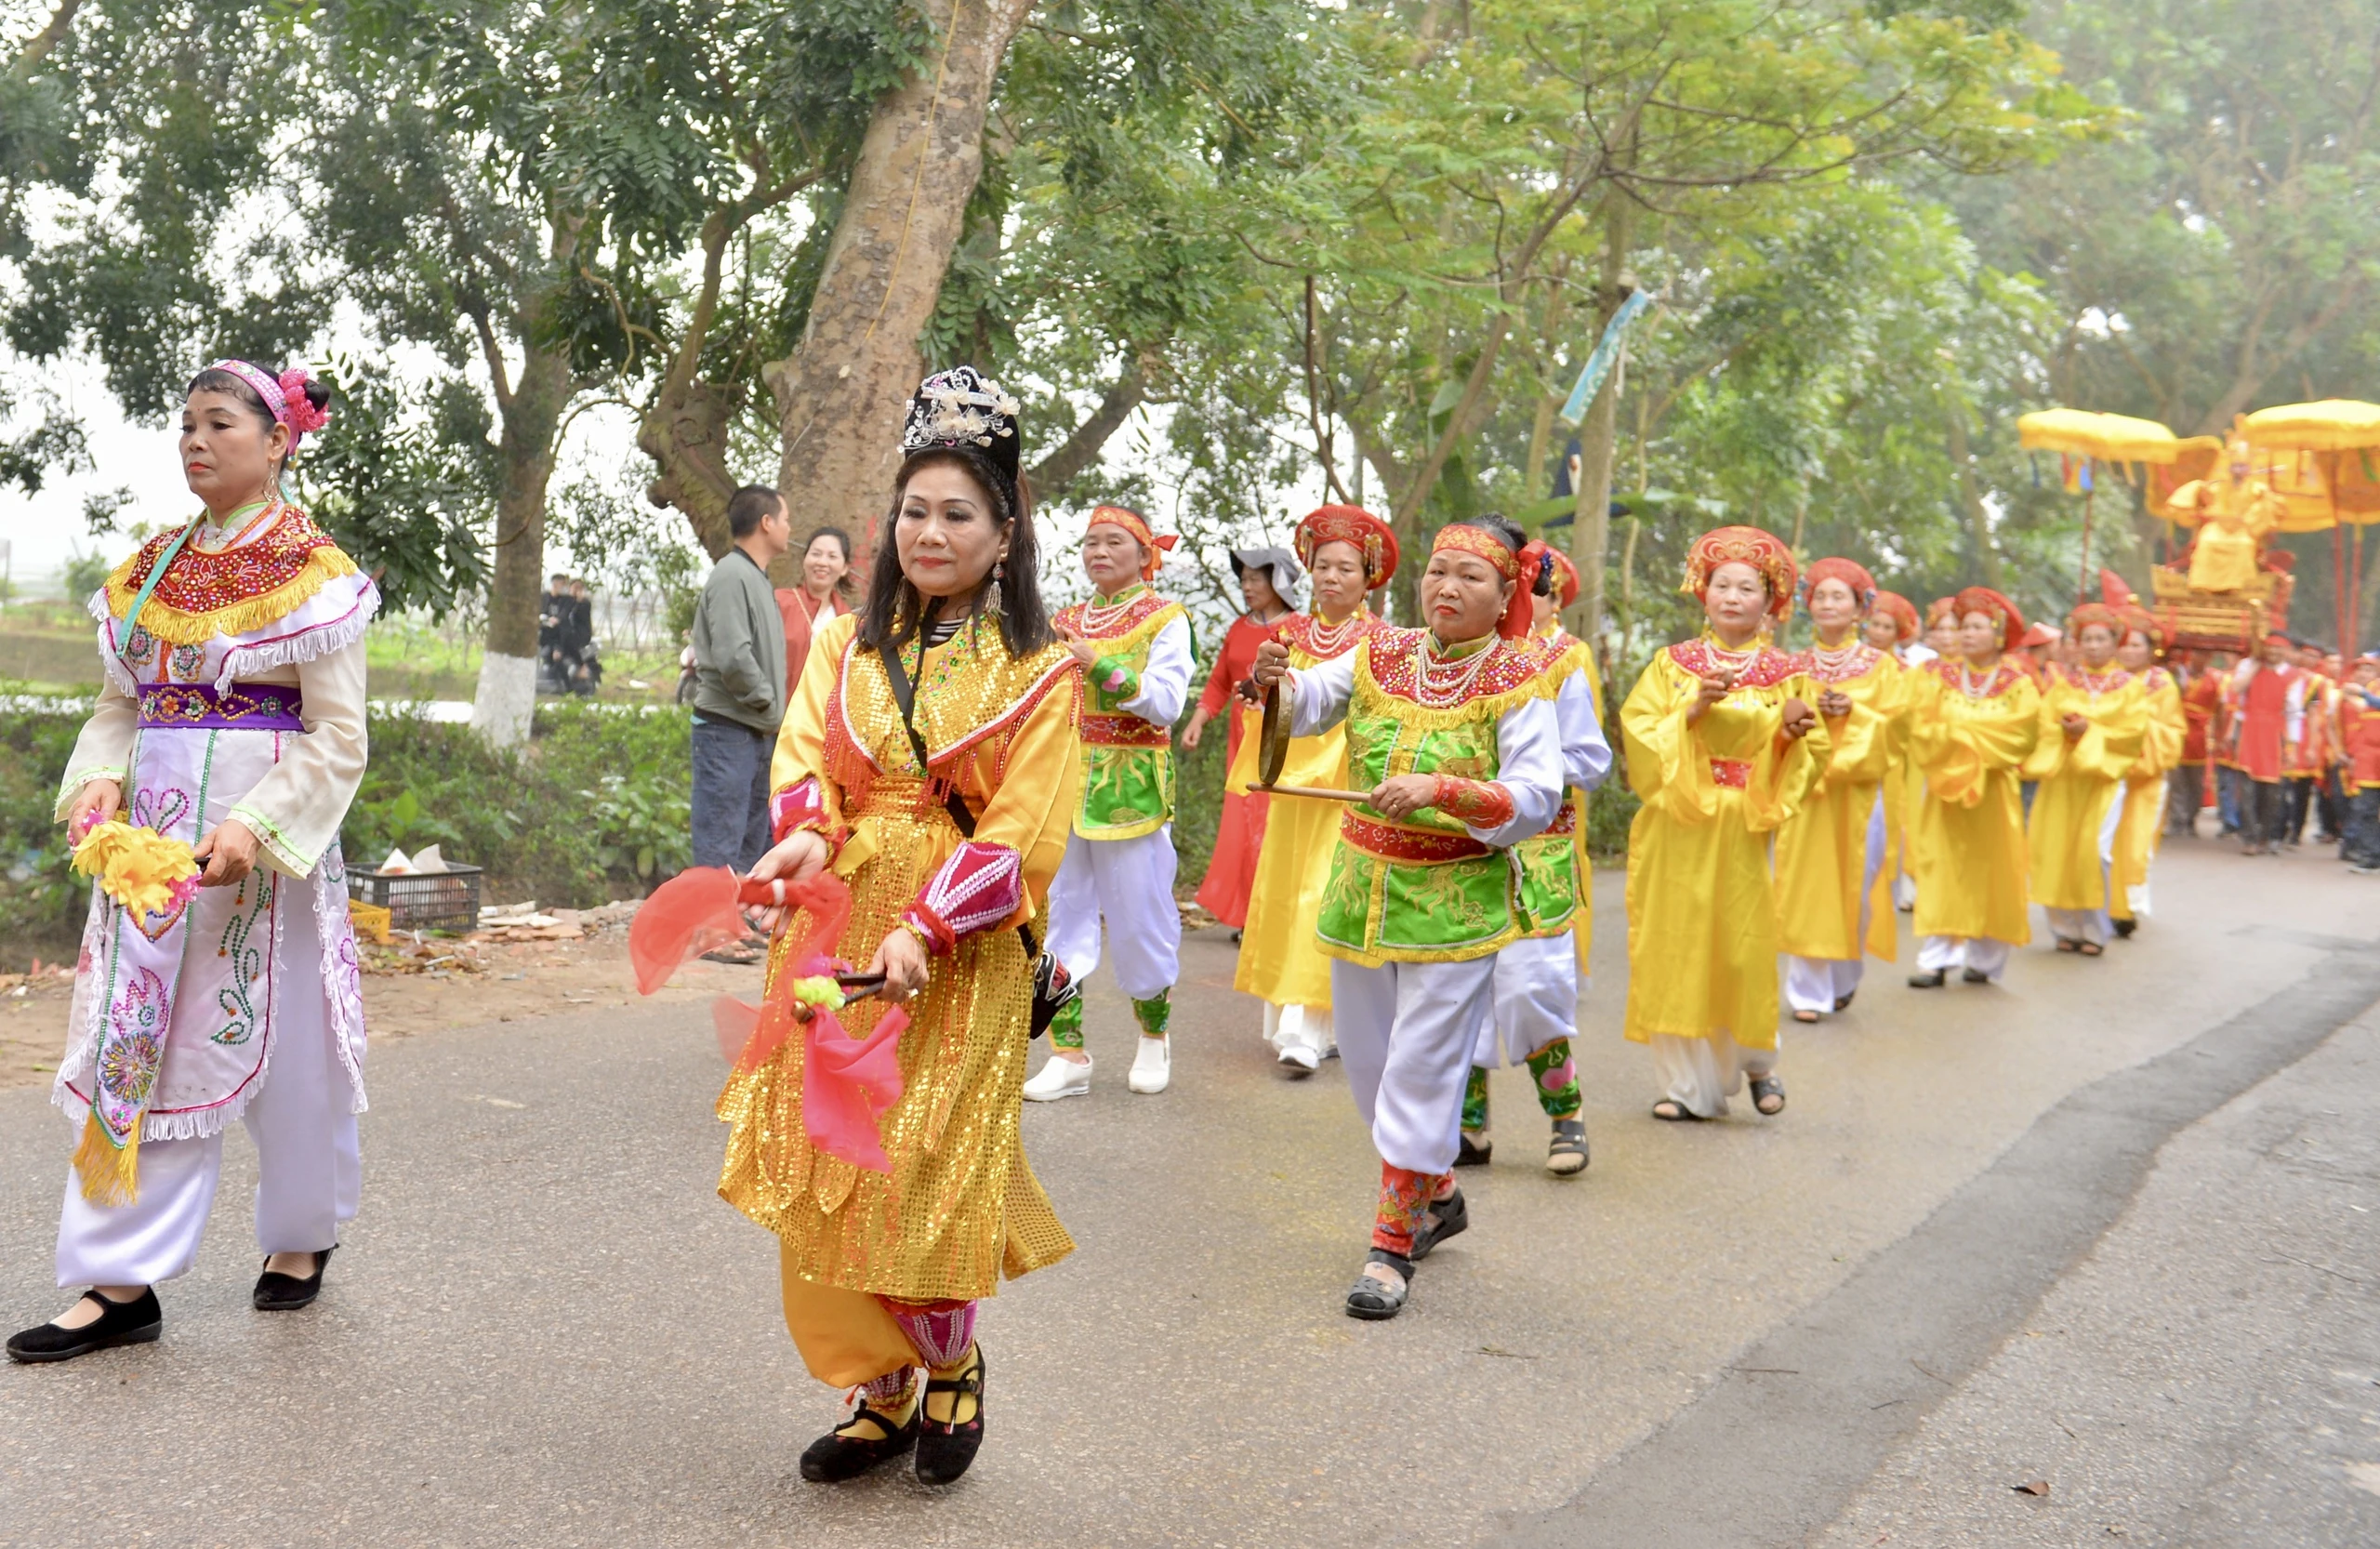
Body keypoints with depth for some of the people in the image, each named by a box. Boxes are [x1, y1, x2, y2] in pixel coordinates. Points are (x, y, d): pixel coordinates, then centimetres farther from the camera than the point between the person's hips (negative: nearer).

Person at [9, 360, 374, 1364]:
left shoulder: (309, 568, -6)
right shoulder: (152, 567, 12)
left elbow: (339, 737, -9)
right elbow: (119, 702, 16)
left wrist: (256, 826, -21)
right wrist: (96, 782, -4)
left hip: (263, 837, -5)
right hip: (151, 835, 6)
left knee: (278, 1044, 6)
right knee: (136, 1044, 2)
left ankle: (303, 1234, 28)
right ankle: (121, 1282, 7)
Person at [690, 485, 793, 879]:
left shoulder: (758, 579, 17)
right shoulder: (732, 575, -12)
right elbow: (733, 658, -22)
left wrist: (771, 719, 7)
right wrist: (771, 708, -11)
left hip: (758, 733, 10)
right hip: (728, 732, -10)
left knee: (750, 850, 14)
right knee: (719, 856, -8)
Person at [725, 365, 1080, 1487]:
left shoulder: (1039, 671, -2)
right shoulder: (848, 645, 11)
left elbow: (1021, 833, -9)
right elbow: (804, 760, 2)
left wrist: (923, 930, -21)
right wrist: (805, 834, -20)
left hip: (960, 958, -4)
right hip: (831, 933, 4)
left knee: (915, 1181, -4)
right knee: (816, 1176, 5)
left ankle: (951, 1368, 25)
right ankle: (882, 1395, 22)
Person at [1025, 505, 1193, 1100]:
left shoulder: (1164, 619, 1)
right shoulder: (1067, 620, 15)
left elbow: (1165, 702, -13)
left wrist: (1098, 664, -21)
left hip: (1131, 787, -4)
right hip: (1064, 778, 4)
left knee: (1139, 916, 2)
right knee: (1060, 914, 0)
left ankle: (1154, 1036, 24)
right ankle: (1068, 1054, 6)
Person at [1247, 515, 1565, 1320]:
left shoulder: (1518, 679, -9)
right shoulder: (1381, 654, 5)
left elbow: (1536, 799, -17)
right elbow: (1305, 707, 0)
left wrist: (1441, 790, -30)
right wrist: (1278, 680, -23)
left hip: (1455, 905, -5)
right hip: (1362, 889, 5)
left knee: (1421, 1070, -3)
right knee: (1368, 1058, 16)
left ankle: (1392, 1244, 8)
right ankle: (1437, 1194, 38)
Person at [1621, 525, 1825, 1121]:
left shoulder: (1787, 673, 7)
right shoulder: (1672, 663, 7)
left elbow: (1816, 756, 7)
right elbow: (1638, 735, -3)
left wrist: (1793, 731, -13)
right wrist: (1692, 710, -16)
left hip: (1742, 832, 0)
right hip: (1677, 830, 0)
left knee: (1742, 949, -3)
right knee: (1677, 950, 0)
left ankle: (1757, 1063, 21)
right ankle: (1687, 1083, 9)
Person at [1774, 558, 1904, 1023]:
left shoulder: (1881, 665, 6)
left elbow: (1890, 724, -2)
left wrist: (1852, 712, -17)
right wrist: (1812, 713, -14)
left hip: (1858, 789, -1)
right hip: (1804, 786, 1)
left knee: (1855, 885, 3)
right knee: (1806, 886, -3)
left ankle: (1844, 979, 23)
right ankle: (1808, 991, 2)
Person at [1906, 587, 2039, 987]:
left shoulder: (2018, 684, 2)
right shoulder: (1940, 677, 6)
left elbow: (2018, 734, -12)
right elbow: (1922, 728, -5)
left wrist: (1958, 731, -11)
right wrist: (1977, 737, -14)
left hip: (1993, 791, -1)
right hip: (1945, 788, 1)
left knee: (1990, 872, 3)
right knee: (1941, 871, -4)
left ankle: (1984, 960, 13)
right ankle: (1936, 958, -6)